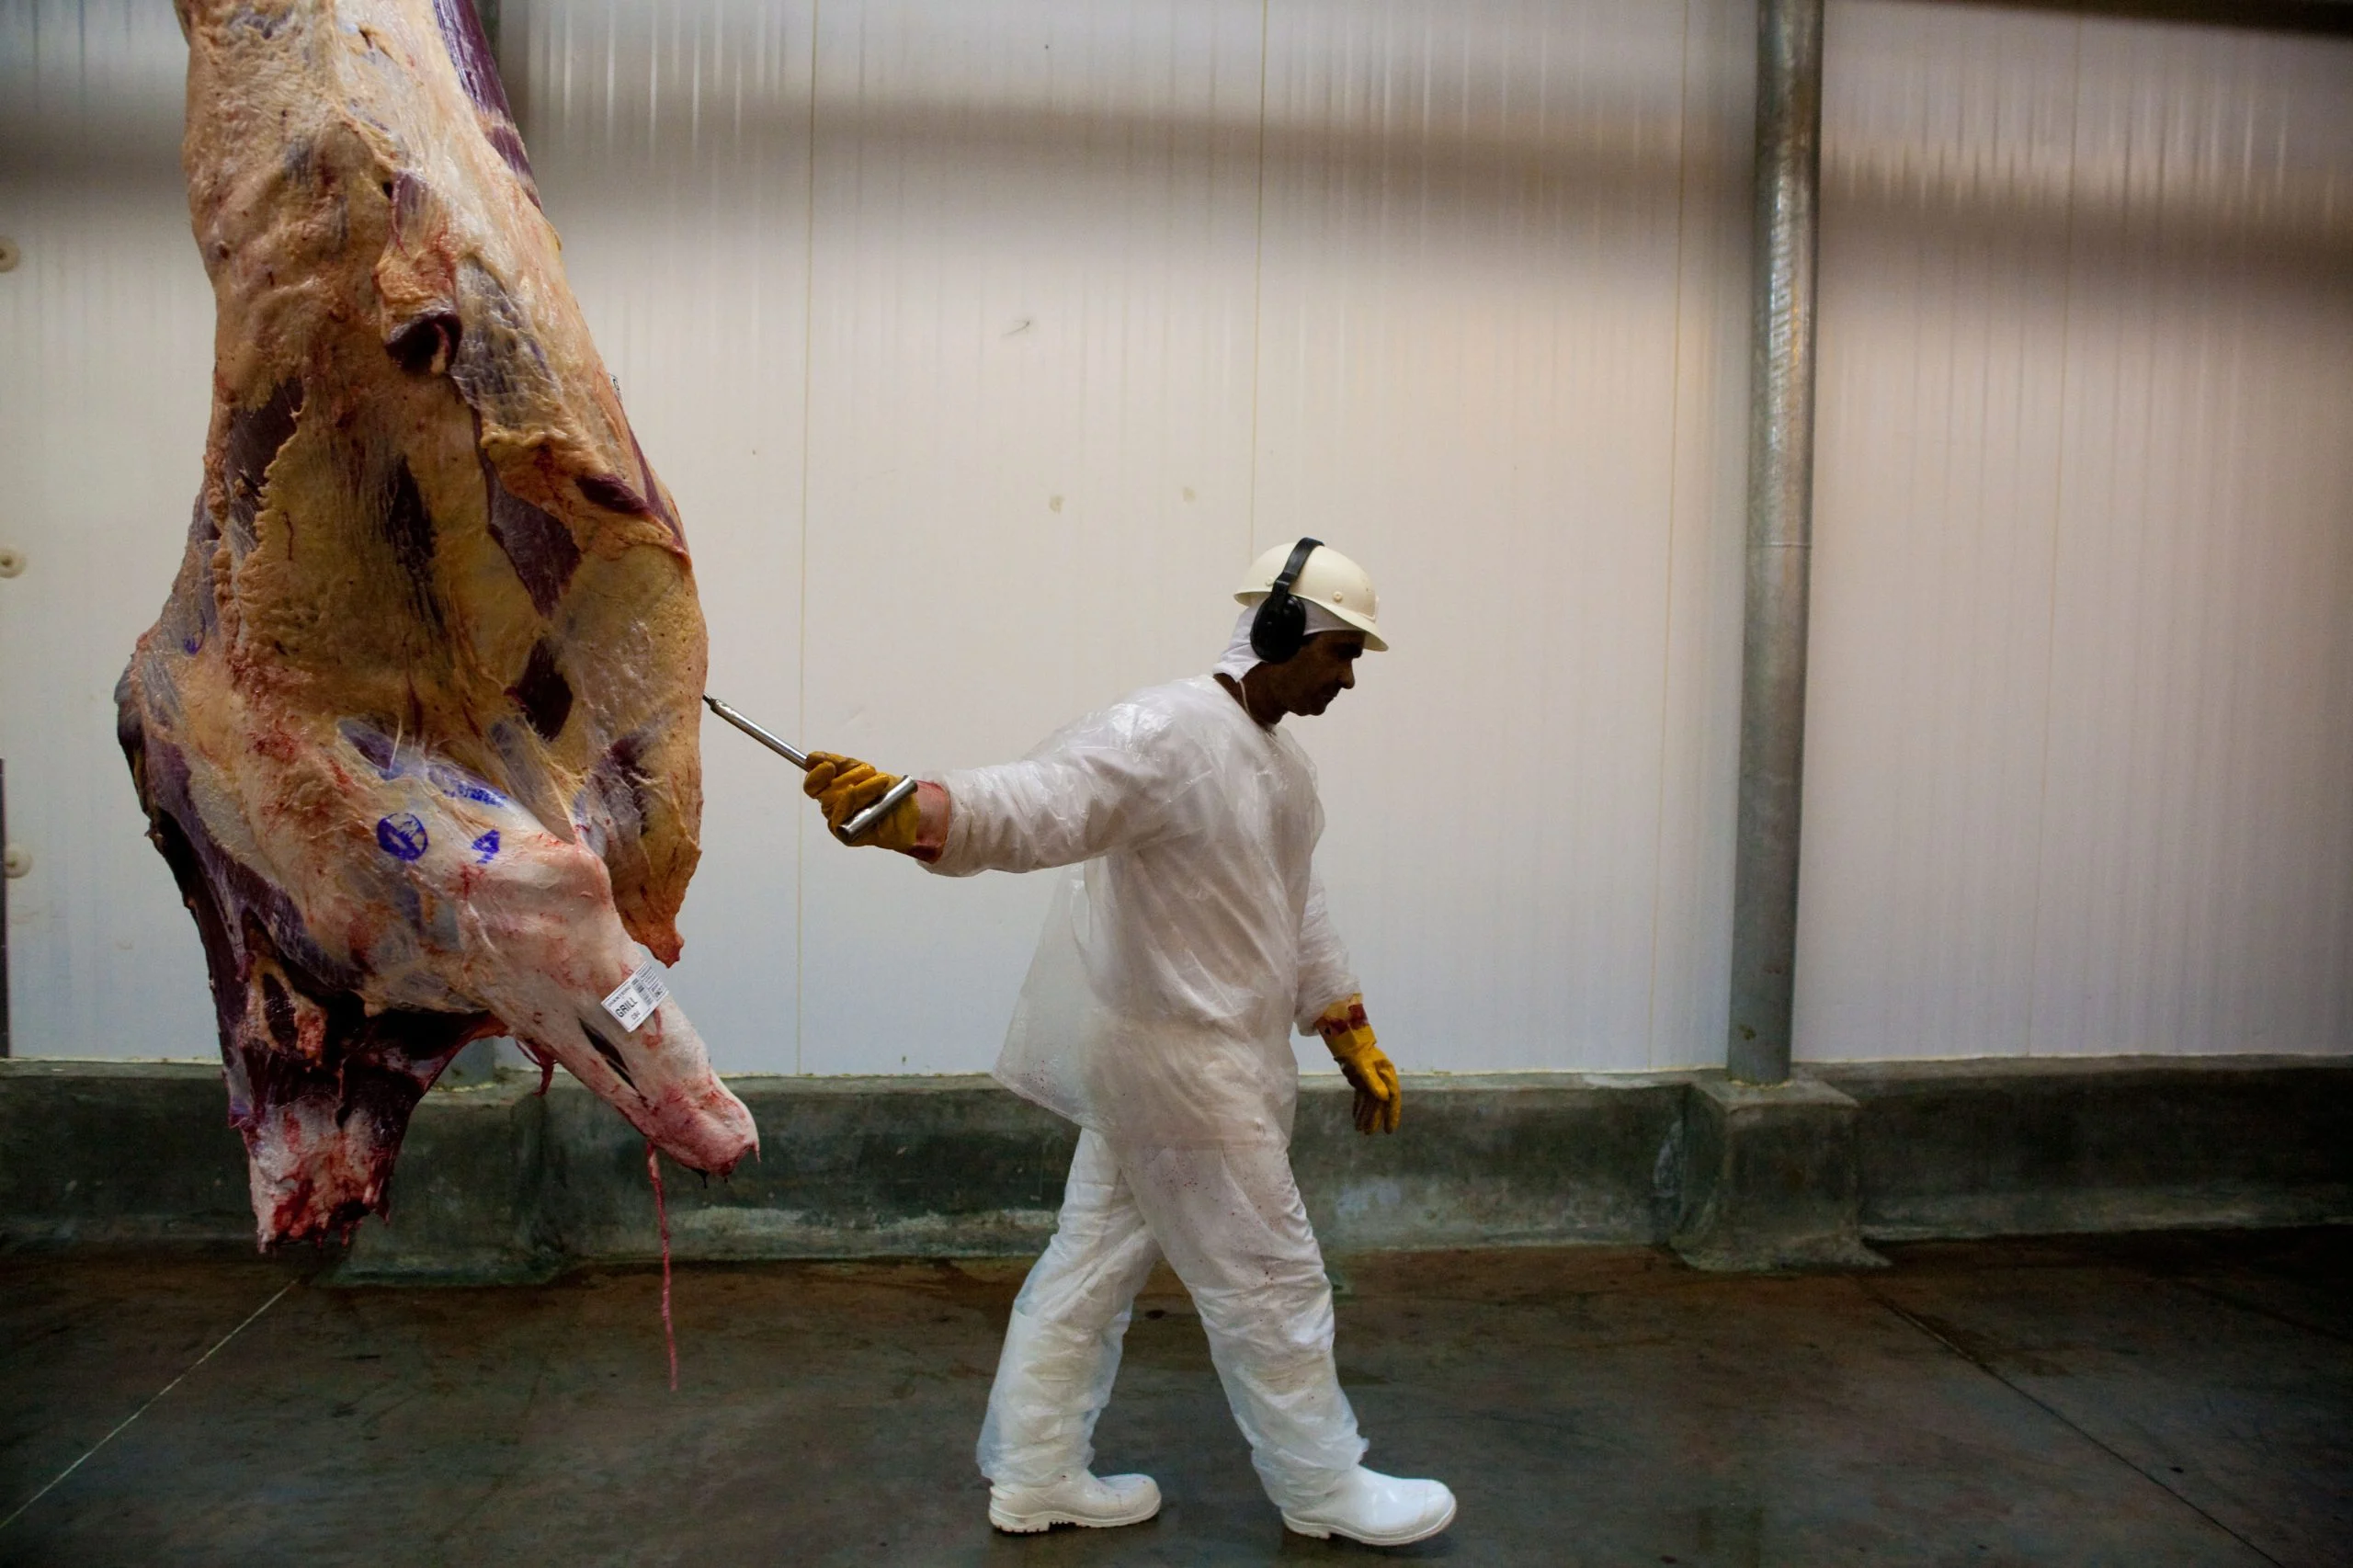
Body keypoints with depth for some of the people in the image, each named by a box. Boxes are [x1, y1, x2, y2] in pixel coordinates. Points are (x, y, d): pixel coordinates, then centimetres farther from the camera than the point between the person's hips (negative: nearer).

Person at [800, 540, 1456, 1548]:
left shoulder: (1277, 758, 10)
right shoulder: (1168, 733, -21)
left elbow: (1295, 908, 18)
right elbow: (1035, 806, -36)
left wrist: (1354, 1042, 20)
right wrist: (900, 807, -54)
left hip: (1207, 1053, 9)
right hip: (1177, 1059, -9)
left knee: (1097, 1262, 18)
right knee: (1267, 1277, 7)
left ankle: (1035, 1475, 33)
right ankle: (1322, 1488, 28)